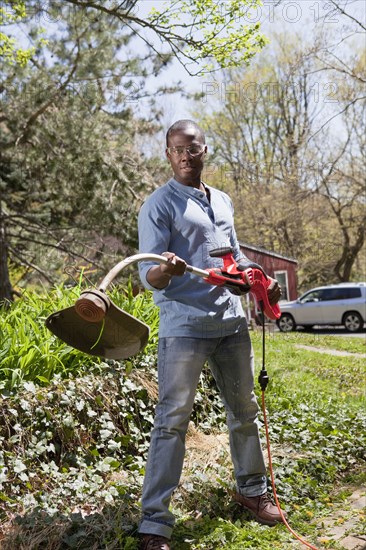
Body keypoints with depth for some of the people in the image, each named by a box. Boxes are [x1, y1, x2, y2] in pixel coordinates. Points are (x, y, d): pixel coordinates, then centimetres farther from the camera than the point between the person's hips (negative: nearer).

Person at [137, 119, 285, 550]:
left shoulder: (223, 201, 16)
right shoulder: (159, 204, -5)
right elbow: (147, 272, -14)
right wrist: (163, 270, -36)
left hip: (231, 321, 7)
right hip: (184, 324, -6)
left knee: (244, 410, 17)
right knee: (172, 420, -4)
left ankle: (251, 489, 38)